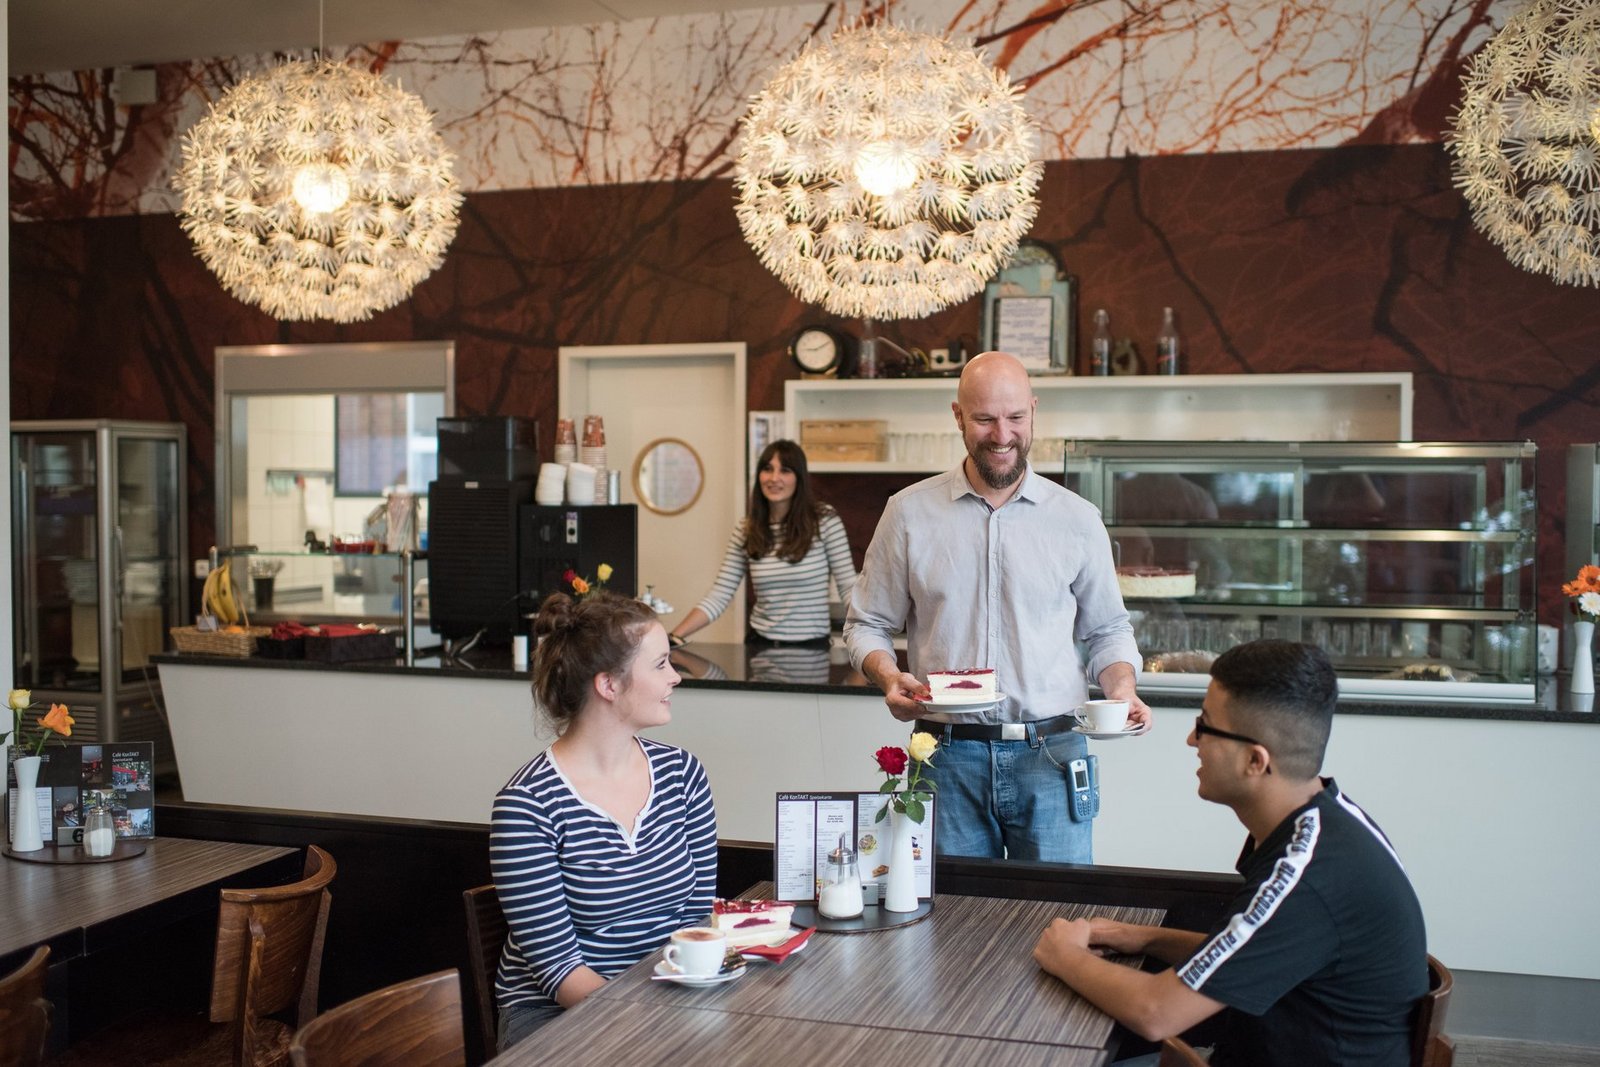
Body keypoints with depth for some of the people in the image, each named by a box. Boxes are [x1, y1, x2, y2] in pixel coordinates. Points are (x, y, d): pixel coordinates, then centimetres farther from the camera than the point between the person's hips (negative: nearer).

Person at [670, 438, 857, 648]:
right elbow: (718, 597, -2)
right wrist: (675, 637, -14)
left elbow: (849, 588, -7)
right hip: (760, 644, 2)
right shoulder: (746, 529, 0)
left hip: (811, 646, -2)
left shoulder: (825, 521, -8)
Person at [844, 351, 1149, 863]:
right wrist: (889, 677, -12)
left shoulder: (1077, 519, 5)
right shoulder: (909, 512, 3)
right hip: (948, 755, 0)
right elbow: (866, 624, 8)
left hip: (1051, 758, 0)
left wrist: (1122, 688, -6)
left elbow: (1107, 629, 14)